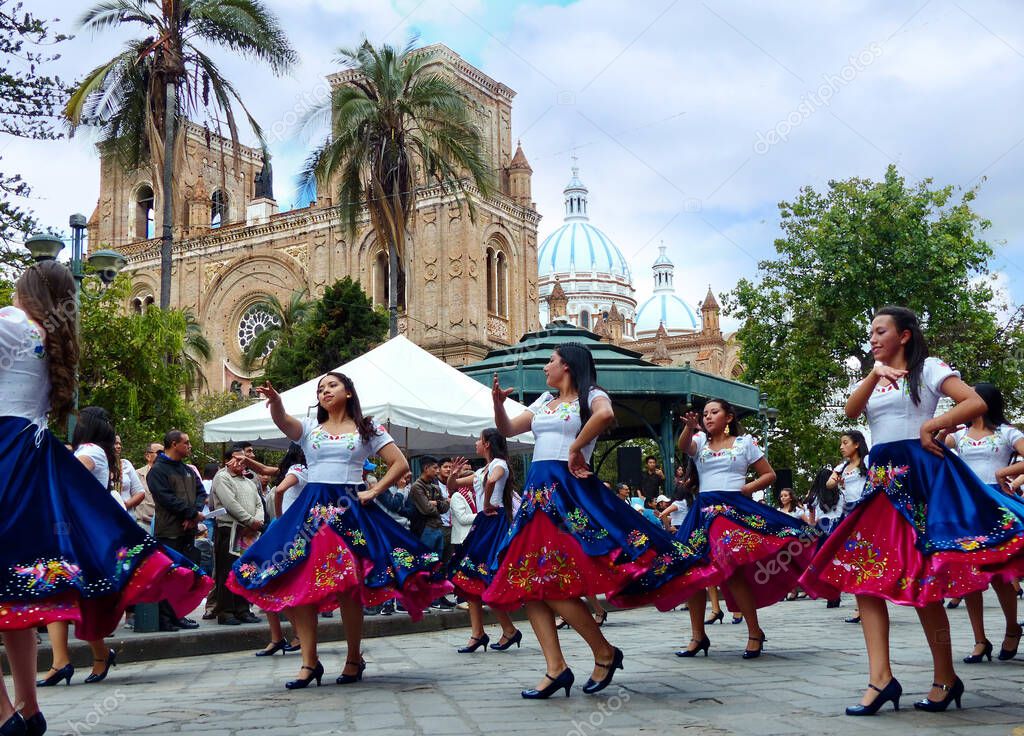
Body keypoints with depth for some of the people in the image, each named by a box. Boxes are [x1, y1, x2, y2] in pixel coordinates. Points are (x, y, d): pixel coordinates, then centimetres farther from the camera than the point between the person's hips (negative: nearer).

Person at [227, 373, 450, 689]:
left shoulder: (367, 430, 10)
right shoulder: (309, 428, 14)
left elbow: (400, 464, 7)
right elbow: (282, 420, -8)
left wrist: (373, 491, -3)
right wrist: (274, 400, -30)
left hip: (350, 509, -2)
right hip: (311, 509, 2)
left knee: (348, 586, -6)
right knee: (298, 583, -6)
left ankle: (354, 658, 9)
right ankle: (309, 661, 0)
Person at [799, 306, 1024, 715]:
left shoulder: (927, 368, 3)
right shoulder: (875, 380, 20)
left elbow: (976, 404, -8)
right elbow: (850, 411, -1)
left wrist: (932, 426, -14)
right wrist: (875, 374, -14)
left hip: (919, 474, -7)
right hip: (882, 479, 7)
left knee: (920, 578, -8)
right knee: (861, 571, -8)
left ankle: (946, 678, 5)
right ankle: (880, 678, -12)